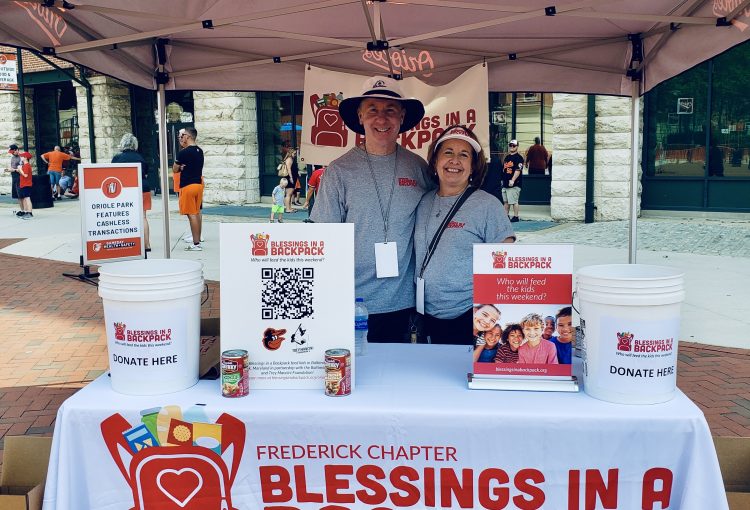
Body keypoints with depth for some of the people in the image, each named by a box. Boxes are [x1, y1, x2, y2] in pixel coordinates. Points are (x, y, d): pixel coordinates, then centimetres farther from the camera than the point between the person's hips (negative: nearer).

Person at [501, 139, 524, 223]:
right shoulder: (506, 157, 18)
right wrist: (503, 179, 19)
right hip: (505, 184, 8)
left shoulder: (519, 158, -8)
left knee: (514, 201, -7)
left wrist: (513, 180, -27)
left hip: (514, 184, -8)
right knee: (505, 201, 12)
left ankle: (516, 217, 0)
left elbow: (518, 170, -18)